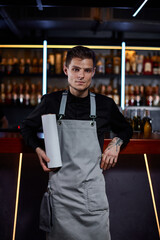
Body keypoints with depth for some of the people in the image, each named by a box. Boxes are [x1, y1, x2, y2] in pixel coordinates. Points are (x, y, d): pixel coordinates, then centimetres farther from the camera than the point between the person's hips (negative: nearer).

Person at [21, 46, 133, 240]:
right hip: (60, 190, 0)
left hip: (92, 191, 1)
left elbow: (125, 129, 22)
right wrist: (38, 149, 1)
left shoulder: (105, 105, 4)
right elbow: (27, 127, 17)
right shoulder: (52, 101, 2)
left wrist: (116, 144, 2)